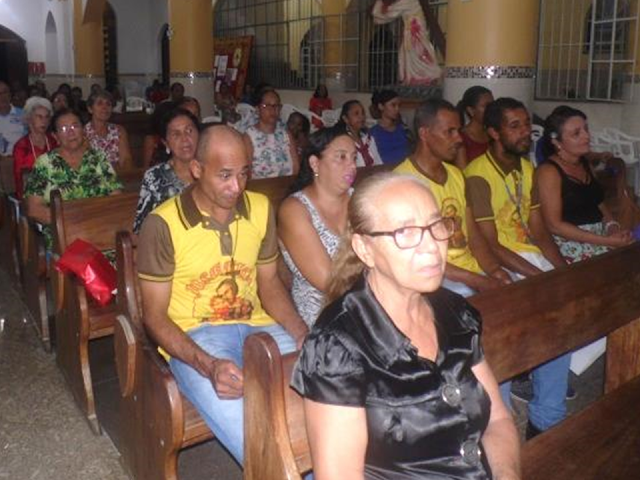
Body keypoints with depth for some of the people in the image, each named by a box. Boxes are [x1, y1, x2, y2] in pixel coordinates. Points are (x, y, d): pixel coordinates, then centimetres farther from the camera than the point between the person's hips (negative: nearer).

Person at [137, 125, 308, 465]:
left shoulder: (260, 208, 6)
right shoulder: (163, 224, -9)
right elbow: (155, 317, -5)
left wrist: (301, 332, -6)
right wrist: (208, 365, -22)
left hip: (257, 326, 5)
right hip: (193, 336, -4)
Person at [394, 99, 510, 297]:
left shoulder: (456, 174, 14)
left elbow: (472, 234, 12)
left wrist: (493, 268, -8)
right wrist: (479, 282, -19)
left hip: (471, 268, 7)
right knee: (466, 296, -32)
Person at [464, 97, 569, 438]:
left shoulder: (527, 168, 14)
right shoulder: (478, 175, -12)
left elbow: (538, 231, 11)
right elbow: (490, 245, -15)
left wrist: (564, 269, -4)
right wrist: (541, 277, -18)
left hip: (530, 256, 7)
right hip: (499, 266, -7)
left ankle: (547, 418, 2)